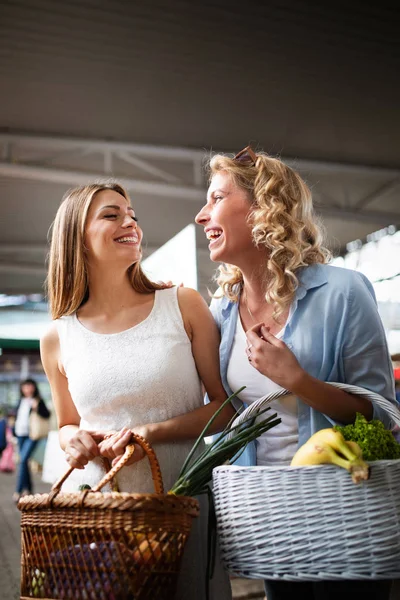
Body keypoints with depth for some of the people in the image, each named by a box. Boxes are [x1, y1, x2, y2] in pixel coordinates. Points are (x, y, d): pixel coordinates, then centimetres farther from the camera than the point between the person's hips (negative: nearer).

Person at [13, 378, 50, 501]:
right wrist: (13, 431, 14)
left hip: (31, 436, -6)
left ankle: (18, 491, -14)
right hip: (20, 434, 6)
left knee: (23, 460, -15)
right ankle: (28, 488, 21)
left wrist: (37, 407, -23)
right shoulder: (21, 401, 13)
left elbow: (47, 414, -9)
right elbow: (17, 416, 19)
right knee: (23, 461, 10)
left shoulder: (38, 401, -3)